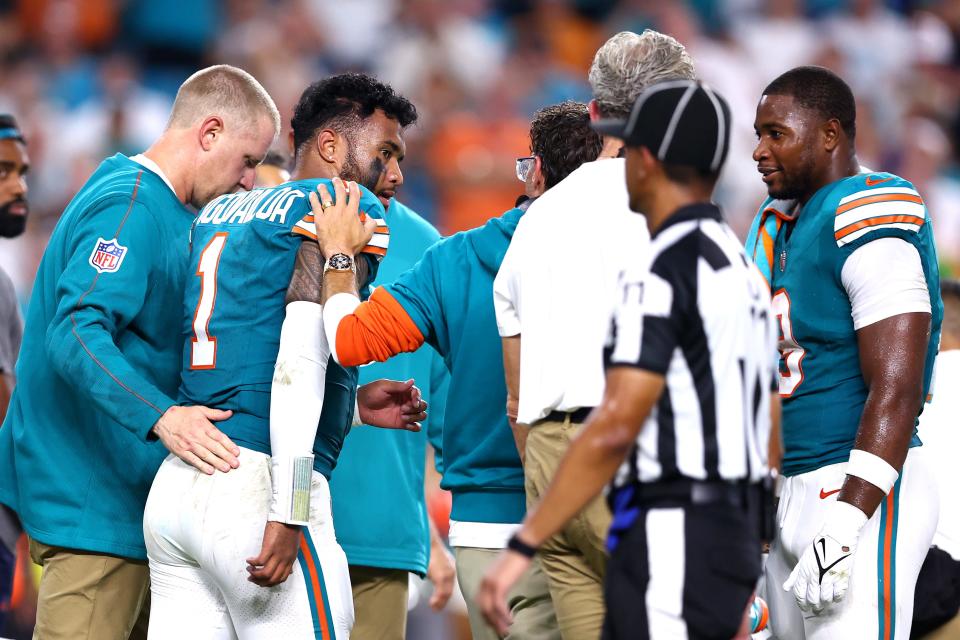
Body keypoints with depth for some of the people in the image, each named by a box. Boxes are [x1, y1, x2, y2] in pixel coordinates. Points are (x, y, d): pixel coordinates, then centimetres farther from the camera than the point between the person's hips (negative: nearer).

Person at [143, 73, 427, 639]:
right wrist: (288, 514, -20)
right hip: (255, 486, -8)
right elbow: (302, 352, -14)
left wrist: (351, 406, 24)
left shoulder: (220, 213, 22)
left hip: (174, 486, 8)